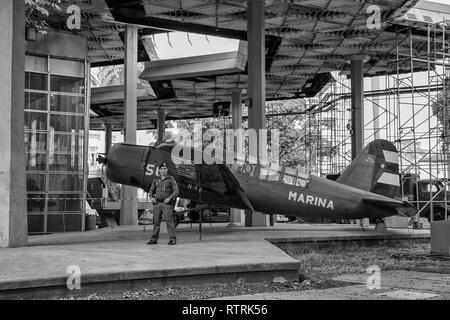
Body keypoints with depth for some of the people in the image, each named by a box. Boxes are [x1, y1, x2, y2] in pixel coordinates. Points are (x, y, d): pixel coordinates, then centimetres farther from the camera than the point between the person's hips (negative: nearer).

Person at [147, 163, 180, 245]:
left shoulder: (171, 179, 1)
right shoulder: (156, 179, 12)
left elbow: (176, 191, -4)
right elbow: (151, 190, 19)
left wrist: (169, 198, -16)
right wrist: (152, 197, -1)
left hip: (167, 203, -4)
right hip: (157, 203, 4)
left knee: (169, 221, -9)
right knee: (156, 221, 5)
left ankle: (172, 239, -5)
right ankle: (154, 239, 12)